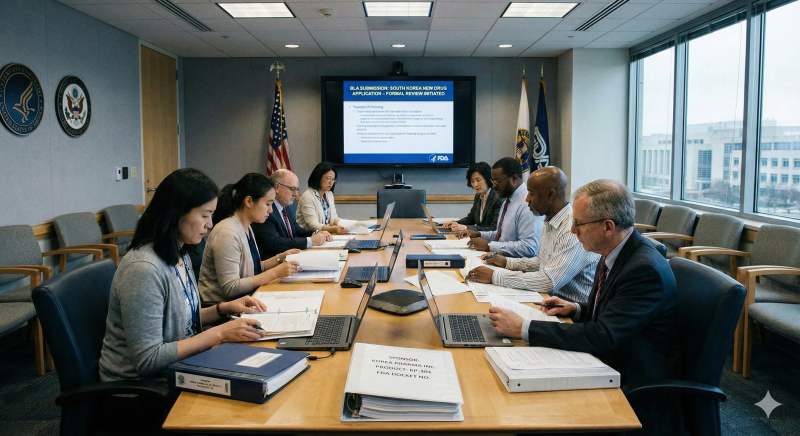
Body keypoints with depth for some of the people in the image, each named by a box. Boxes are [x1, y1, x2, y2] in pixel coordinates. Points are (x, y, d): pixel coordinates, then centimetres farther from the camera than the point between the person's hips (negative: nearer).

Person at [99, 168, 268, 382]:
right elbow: (148, 360, -24)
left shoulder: (180, 256, 3)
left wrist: (223, 308, 0)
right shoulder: (143, 269, -25)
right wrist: (219, 333, -23)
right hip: (139, 386, -8)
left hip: (173, 371, 8)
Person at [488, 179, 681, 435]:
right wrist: (576, 309, 0)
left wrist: (522, 328, -27)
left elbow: (602, 338, -29)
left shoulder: (645, 269, -24)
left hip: (638, 398, -8)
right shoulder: (616, 254, 3)